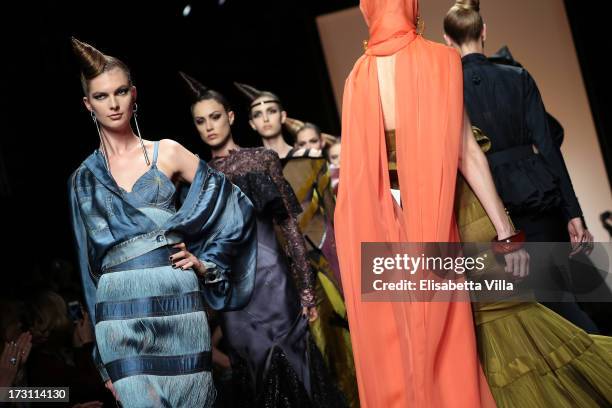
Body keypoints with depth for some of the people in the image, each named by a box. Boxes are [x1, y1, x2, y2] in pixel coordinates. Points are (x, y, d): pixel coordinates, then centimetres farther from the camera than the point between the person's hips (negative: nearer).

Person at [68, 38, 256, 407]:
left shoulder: (167, 153, 6)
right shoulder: (84, 179, 11)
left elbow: (235, 204, 10)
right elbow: (90, 263, 13)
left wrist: (204, 261, 3)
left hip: (178, 304, 0)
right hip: (121, 317, 0)